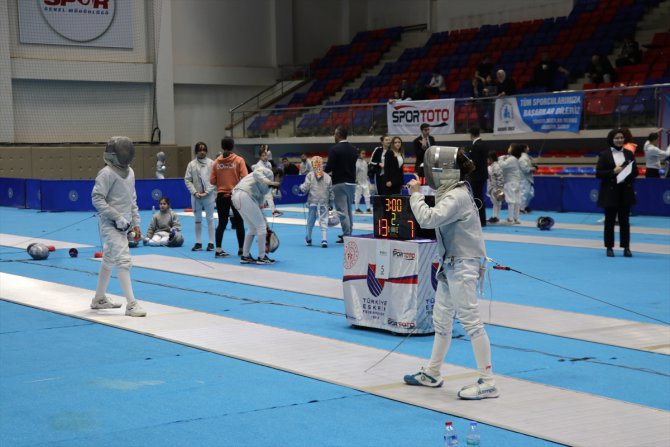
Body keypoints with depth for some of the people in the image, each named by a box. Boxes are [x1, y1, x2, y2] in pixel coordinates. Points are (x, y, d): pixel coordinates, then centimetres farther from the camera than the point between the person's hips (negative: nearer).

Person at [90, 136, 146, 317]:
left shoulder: (129, 172, 8)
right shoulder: (107, 173, -16)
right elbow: (97, 199, -19)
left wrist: (135, 224, 13)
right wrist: (117, 217, -24)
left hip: (122, 225, 8)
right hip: (111, 224, -8)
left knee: (109, 261, 18)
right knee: (124, 261, -15)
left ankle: (99, 299, 31)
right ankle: (131, 304, -17)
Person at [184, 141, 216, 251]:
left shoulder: (211, 163, -4)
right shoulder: (191, 164, 1)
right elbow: (187, 180, 1)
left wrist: (206, 192, -12)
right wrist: (195, 192, -9)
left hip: (208, 195, -2)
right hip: (196, 196, 2)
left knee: (210, 219, 3)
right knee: (198, 220, 9)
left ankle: (211, 243, 9)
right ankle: (198, 243, 15)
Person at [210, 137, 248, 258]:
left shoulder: (216, 162, -1)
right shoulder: (239, 160, -8)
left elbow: (212, 181, 0)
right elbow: (245, 178, -13)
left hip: (221, 195, 2)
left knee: (222, 223, 10)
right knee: (239, 223, 11)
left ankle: (218, 250, 4)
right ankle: (241, 250, 16)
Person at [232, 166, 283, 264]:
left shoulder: (265, 185, 28)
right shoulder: (269, 172, 4)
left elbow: (260, 199, 28)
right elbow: (256, 173, -18)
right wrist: (269, 182, -28)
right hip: (245, 196, -10)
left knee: (252, 228, 19)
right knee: (261, 226, 0)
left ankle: (245, 256, 23)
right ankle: (262, 257, 5)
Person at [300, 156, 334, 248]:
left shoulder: (310, 175, -1)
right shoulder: (327, 177, 4)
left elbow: (305, 188, -5)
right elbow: (331, 191, 7)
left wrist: (301, 186, 18)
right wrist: (331, 203, 16)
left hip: (312, 202, 0)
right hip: (324, 203, 0)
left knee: (310, 222, 13)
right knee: (324, 221, -1)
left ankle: (308, 239, 27)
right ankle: (324, 239, -14)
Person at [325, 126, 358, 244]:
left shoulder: (334, 149, -13)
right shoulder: (354, 149, 7)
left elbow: (329, 167, -18)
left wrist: (322, 171, 4)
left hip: (339, 183, -7)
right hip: (351, 182, 7)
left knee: (342, 210, -3)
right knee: (349, 210, 17)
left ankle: (346, 235, -5)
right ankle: (348, 233, 24)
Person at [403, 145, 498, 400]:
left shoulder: (457, 196, -20)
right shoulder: (453, 192, 10)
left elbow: (427, 220, -29)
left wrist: (415, 193, -16)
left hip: (462, 265, -10)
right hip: (451, 264, 10)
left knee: (470, 322, -9)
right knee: (441, 320, 17)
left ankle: (487, 383, -6)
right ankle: (432, 374, 30)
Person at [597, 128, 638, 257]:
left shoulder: (629, 154, 8)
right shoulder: (604, 154, -2)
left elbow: (635, 171, 9)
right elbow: (598, 173, -6)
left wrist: (627, 172, -13)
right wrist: (613, 171, -18)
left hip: (625, 192, 2)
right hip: (610, 192, -2)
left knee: (624, 220, 5)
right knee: (609, 220, 4)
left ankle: (626, 247, 10)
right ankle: (609, 247, 12)